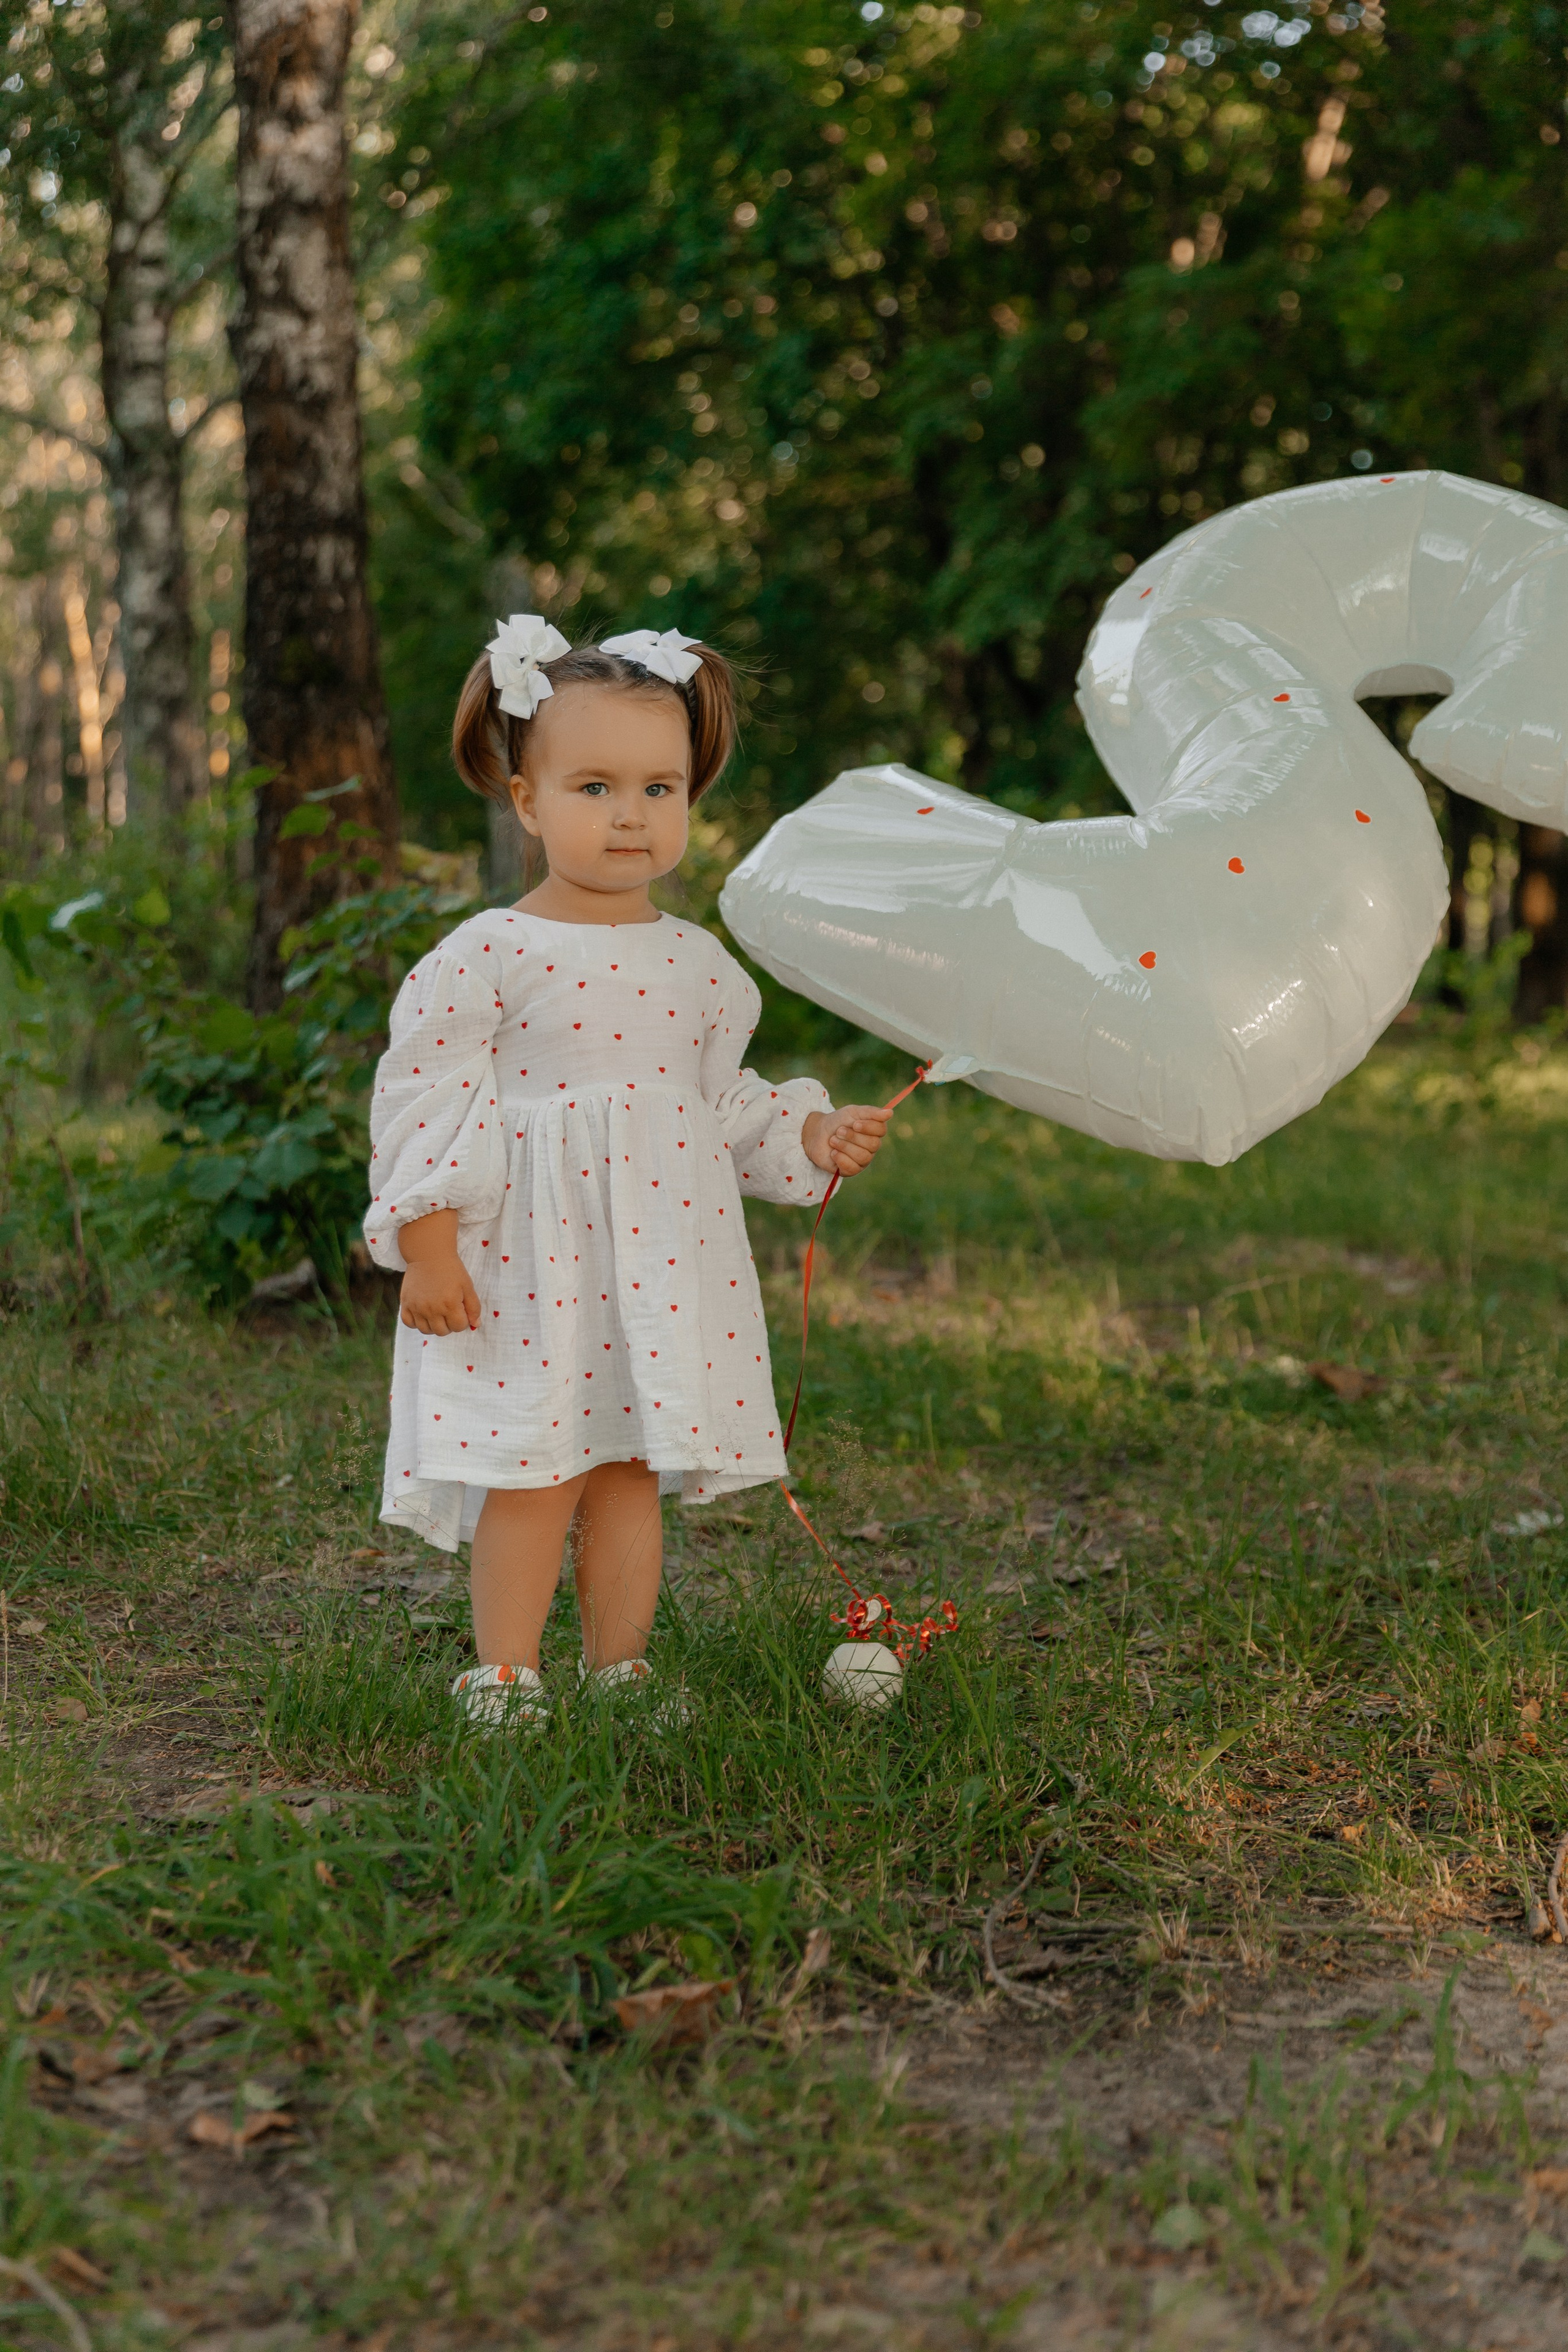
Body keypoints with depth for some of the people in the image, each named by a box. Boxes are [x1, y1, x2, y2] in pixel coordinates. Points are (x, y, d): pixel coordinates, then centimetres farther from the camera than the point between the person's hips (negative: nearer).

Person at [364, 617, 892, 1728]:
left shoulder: (698, 963, 8)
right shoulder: (486, 956, -7)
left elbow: (726, 1104, 18)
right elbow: (425, 1103, -7)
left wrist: (811, 1137, 3)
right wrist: (428, 1247, -11)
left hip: (663, 1255, 4)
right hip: (526, 1262, -4)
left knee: (633, 1470, 10)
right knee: (534, 1476, -1)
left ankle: (621, 1669, 23)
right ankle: (504, 1675, 13)